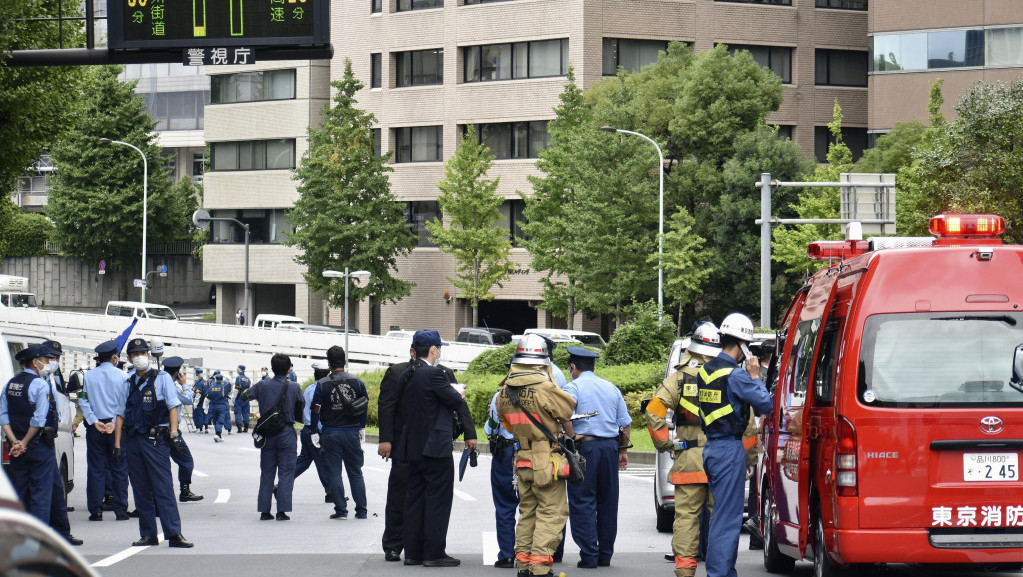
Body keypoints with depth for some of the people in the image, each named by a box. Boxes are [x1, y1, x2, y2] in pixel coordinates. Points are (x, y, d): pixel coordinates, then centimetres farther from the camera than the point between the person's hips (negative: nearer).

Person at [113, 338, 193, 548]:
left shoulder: (161, 378, 2)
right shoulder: (128, 384, 13)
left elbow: (173, 407, -2)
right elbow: (121, 415, 13)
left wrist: (174, 434, -14)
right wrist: (117, 444, 7)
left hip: (156, 440, -5)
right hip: (133, 441, 5)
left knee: (164, 489, -9)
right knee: (141, 490, 6)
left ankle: (174, 534, -11)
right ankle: (148, 535, 12)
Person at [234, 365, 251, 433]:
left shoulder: (238, 378, -9)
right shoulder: (248, 379, 10)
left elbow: (236, 389, -14)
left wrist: (234, 398, -9)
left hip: (239, 399, -5)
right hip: (246, 399, 5)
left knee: (238, 413, -2)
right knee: (245, 413, 10)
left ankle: (239, 428, -9)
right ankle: (246, 428, 10)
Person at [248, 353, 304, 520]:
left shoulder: (262, 385, -3)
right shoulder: (294, 387, -7)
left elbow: (246, 396, 5)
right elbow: (301, 405, 3)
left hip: (267, 434, 2)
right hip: (287, 434, -2)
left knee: (266, 473, 10)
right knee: (286, 473, 3)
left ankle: (264, 510, 9)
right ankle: (282, 510, -4)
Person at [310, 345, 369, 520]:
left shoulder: (322, 384, -7)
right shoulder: (357, 382, 0)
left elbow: (315, 410, -7)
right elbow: (365, 407, 8)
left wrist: (315, 432, 2)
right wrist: (361, 428, 20)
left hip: (330, 434, -3)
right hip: (352, 432, 3)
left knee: (333, 473, 4)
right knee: (355, 472, 11)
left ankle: (341, 509, 0)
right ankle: (361, 510, 11)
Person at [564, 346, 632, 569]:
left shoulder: (574, 387, -3)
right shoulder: (611, 388, 15)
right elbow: (625, 423, 17)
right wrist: (623, 451, 23)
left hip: (585, 447, -6)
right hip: (611, 447, 6)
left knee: (582, 503, -2)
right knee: (608, 502, 11)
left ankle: (589, 556, -6)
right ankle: (605, 554, 15)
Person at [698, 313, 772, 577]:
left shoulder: (706, 370, 10)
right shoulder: (735, 375, -16)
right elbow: (765, 404, -13)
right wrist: (755, 376, -1)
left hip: (711, 448, 9)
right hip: (729, 449, -9)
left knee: (722, 514, 17)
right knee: (727, 518, -5)